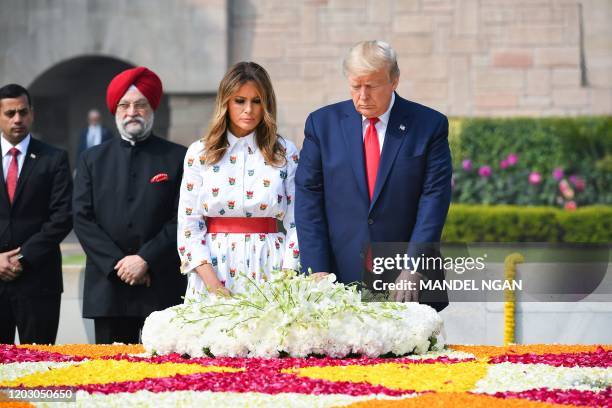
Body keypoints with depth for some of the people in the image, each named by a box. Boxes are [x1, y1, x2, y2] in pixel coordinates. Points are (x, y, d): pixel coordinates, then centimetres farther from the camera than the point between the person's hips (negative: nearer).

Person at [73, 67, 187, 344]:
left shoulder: (178, 158, 6)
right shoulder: (92, 159, 13)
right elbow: (82, 218, 5)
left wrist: (146, 259, -12)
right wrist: (117, 264, -7)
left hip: (163, 287, -2)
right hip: (108, 287, 2)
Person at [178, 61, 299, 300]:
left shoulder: (286, 153, 6)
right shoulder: (199, 153, 6)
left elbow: (296, 223, 3)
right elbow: (188, 222, 2)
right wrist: (212, 283, -10)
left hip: (269, 267, 0)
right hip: (214, 265, 0)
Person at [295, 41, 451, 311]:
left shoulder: (429, 125, 2)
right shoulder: (323, 123, 7)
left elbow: (434, 198, -5)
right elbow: (308, 198, 3)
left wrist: (414, 269, -14)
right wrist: (318, 271, -6)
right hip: (342, 280, 1)